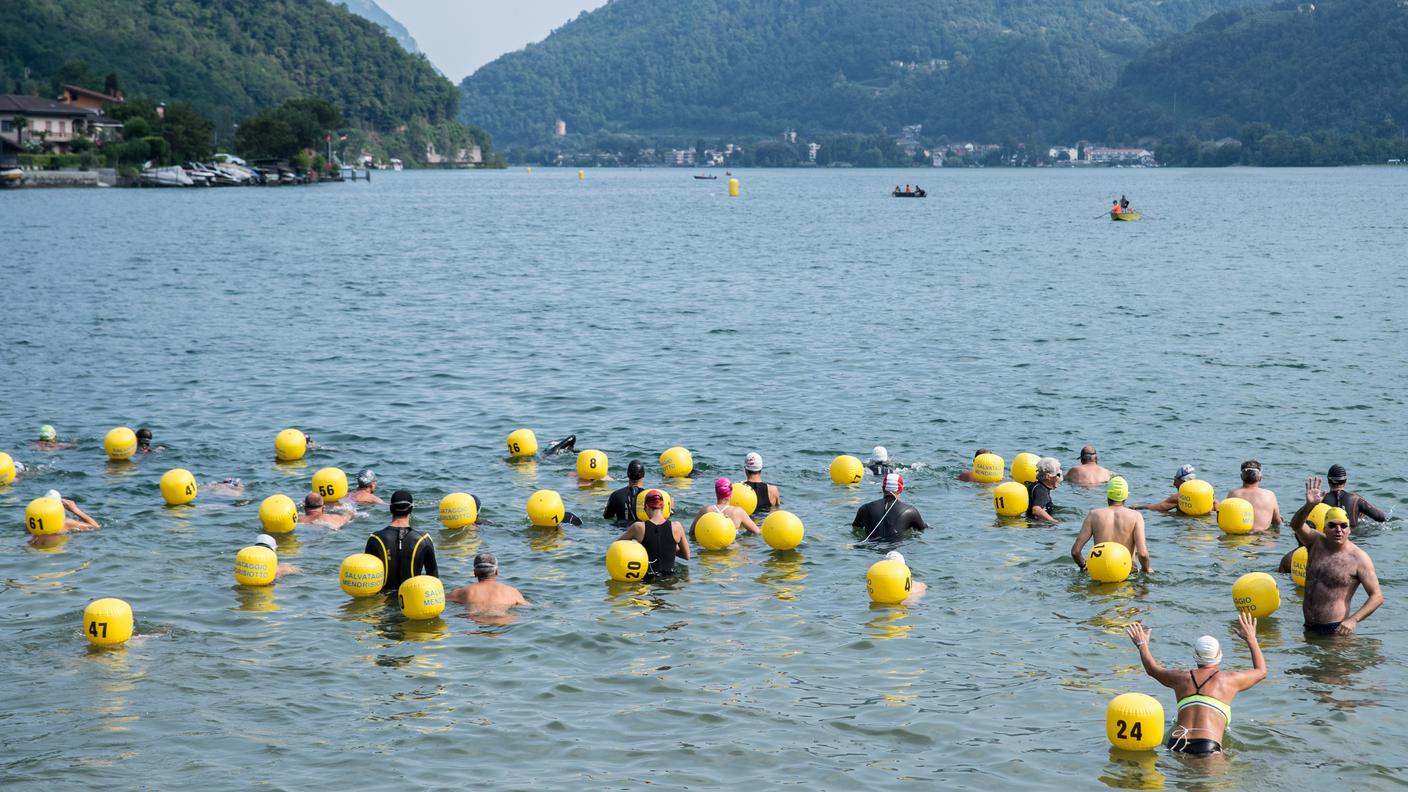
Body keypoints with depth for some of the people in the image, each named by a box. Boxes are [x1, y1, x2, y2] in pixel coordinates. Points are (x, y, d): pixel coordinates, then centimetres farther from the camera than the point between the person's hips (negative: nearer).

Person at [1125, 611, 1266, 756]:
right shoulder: (1230, 679, 14)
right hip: (1207, 748, -4)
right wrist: (1251, 639, 45)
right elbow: (1261, 671, 34)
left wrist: (1142, 645, 60)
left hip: (1176, 745, 4)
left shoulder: (1182, 678, 21)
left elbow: (1152, 669, 42)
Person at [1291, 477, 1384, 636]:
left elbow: (1377, 596, -11)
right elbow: (1296, 525, -14)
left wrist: (1353, 620, -24)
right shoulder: (1317, 543, 5)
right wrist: (1309, 506, -35)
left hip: (1335, 629, -5)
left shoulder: (1359, 558, -8)